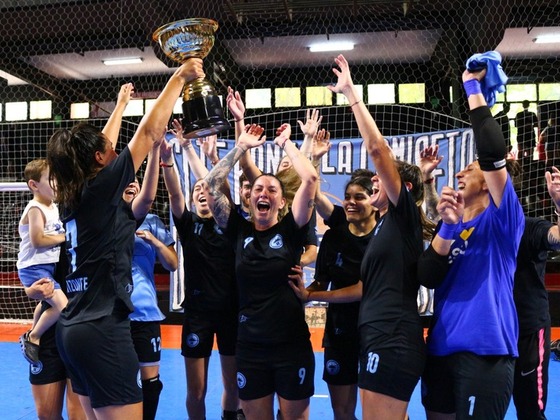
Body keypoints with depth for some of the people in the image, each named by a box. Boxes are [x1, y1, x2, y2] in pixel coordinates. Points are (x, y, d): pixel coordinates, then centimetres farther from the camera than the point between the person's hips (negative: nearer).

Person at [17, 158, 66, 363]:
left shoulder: (53, 207, 9)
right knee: (62, 305, -20)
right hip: (33, 268, -10)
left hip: (48, 266, 10)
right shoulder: (35, 209, -18)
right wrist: (65, 237, -17)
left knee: (48, 304, 29)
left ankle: (34, 335, 50)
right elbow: (37, 240, -25)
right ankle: (31, 338, -1)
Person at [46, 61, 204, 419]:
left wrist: (121, 104, 37)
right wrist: (179, 77, 0)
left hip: (75, 327, 9)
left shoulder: (72, 195, 8)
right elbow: (150, 132, -9)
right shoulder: (101, 188, -11)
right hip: (103, 329, -9)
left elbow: (99, 146, 24)